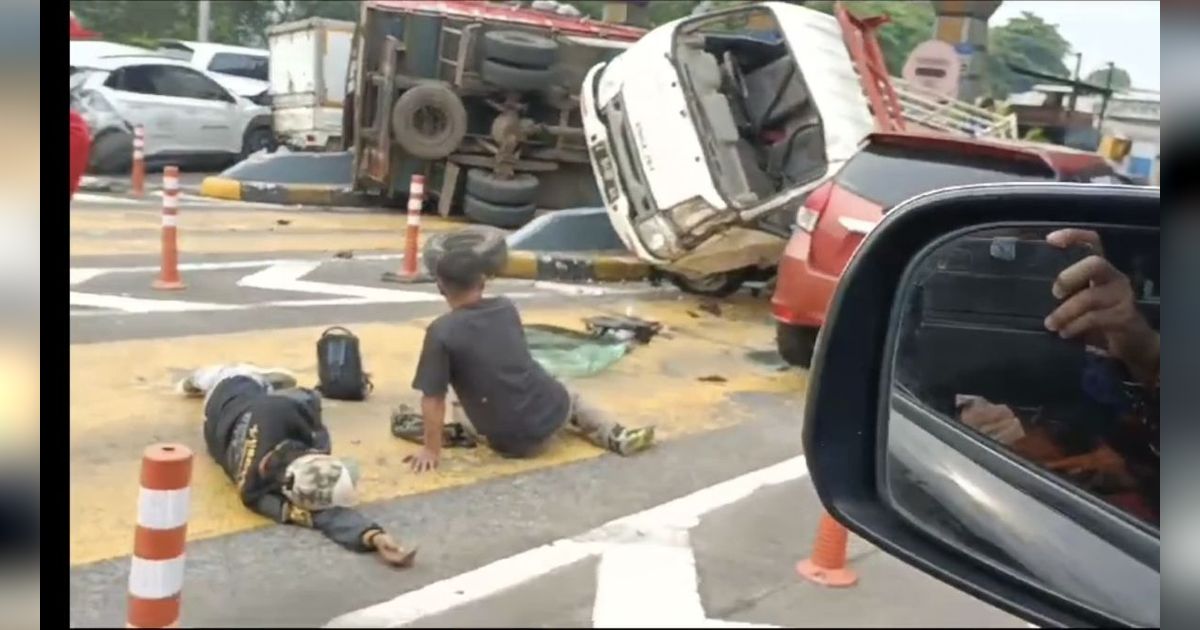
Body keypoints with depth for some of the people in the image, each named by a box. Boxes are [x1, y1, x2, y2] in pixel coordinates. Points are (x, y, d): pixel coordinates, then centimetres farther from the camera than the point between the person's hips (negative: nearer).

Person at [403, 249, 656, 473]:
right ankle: (616, 436, 13)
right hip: (553, 411, 2)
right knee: (569, 397, 36)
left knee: (459, 410, 28)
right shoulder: (506, 308, 3)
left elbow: (433, 398, -13)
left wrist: (431, 451, -4)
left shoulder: (441, 332, -12)